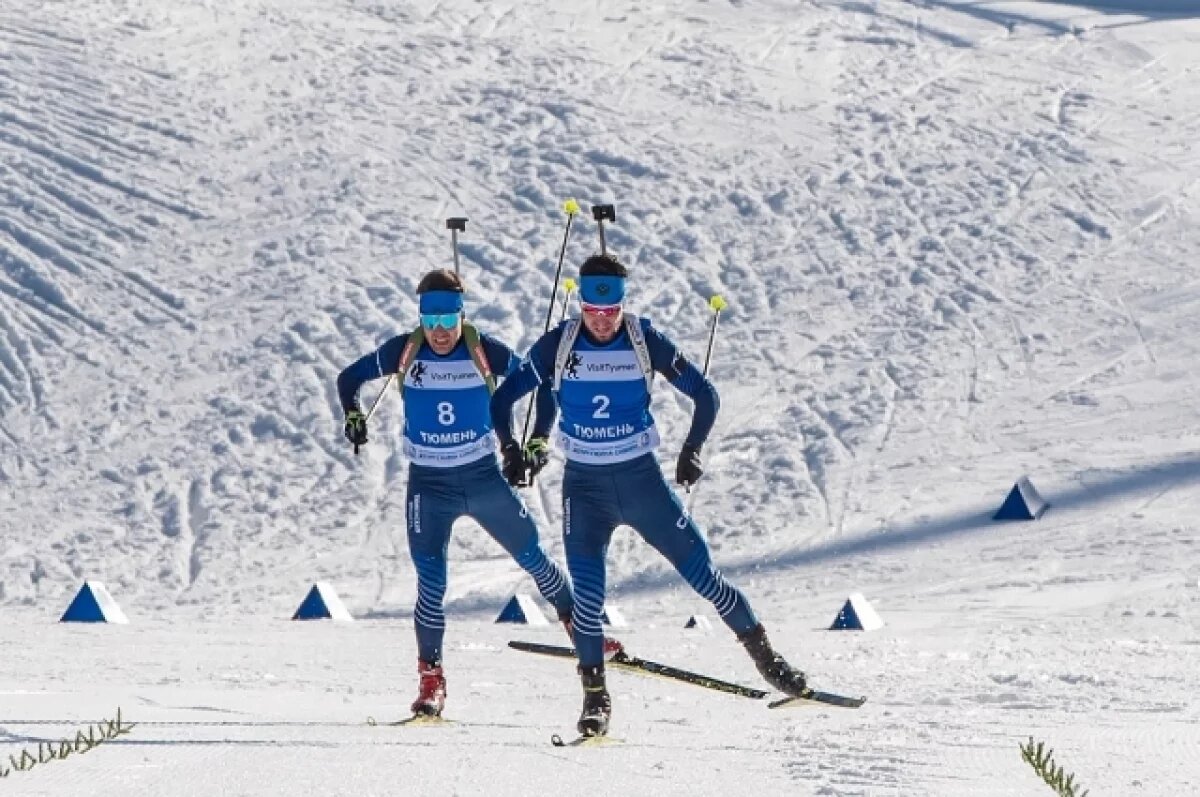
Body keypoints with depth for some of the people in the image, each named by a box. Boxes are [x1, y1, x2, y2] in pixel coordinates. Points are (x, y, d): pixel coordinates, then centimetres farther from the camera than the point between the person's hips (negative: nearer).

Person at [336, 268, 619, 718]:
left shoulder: (485, 352, -12)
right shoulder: (404, 352, -9)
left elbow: (542, 383, 0)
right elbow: (349, 378, 5)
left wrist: (538, 441, -6)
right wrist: (353, 417, -12)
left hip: (483, 477, 1)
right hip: (429, 483, 0)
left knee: (531, 556, 11)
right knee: (430, 580, -10)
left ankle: (580, 625, 33)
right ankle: (430, 678, -1)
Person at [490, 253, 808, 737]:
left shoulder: (646, 342, -8)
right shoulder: (558, 346, -6)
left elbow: (704, 394, 2)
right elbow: (503, 399, 2)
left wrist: (692, 451, -6)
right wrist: (512, 451, -9)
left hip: (642, 479, 0)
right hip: (584, 485, 0)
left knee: (701, 572, 1)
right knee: (586, 592, -12)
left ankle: (762, 653, 18)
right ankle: (595, 696, -1)